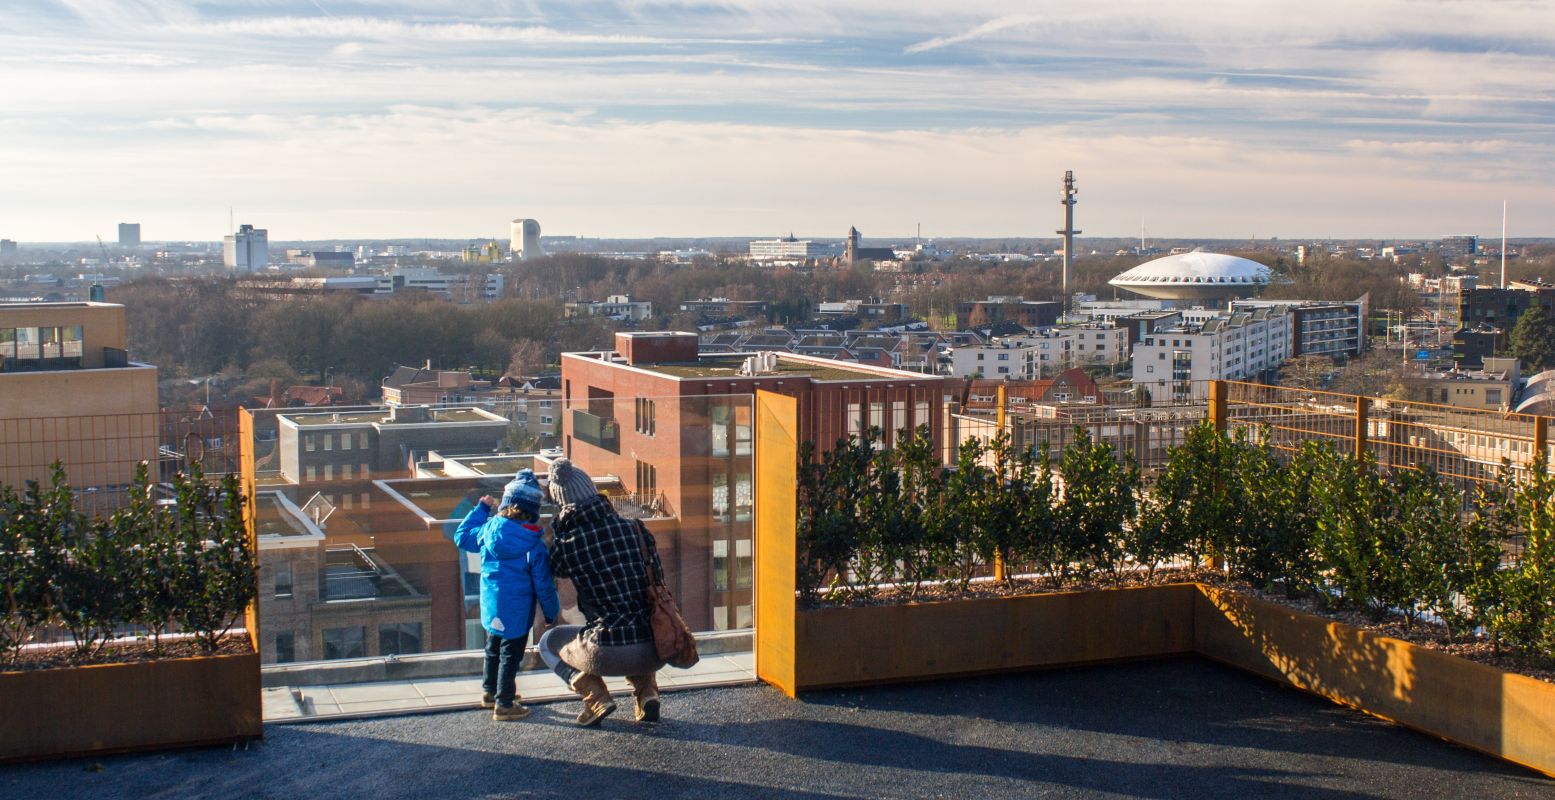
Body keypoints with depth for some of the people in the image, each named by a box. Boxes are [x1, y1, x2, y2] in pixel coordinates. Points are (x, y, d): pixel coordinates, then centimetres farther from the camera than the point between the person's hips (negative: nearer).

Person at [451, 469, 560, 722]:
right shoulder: (534, 545, -19)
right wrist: (551, 614, -1)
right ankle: (504, 704, 12)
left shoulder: (488, 529, -7)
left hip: (490, 606, 6)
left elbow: (462, 536, 15)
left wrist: (481, 508, 22)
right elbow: (543, 585, -14)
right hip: (517, 613, -6)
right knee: (511, 655, 6)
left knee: (493, 649, 24)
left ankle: (490, 692, 40)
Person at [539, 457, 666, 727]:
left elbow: (554, 569, 16)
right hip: (655, 653, 3)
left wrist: (559, 525, 9)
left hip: (608, 655, -3)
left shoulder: (566, 545, -7)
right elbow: (658, 582, 10)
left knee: (548, 643, 27)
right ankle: (646, 692, 17)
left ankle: (595, 696, 8)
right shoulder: (635, 528, 2)